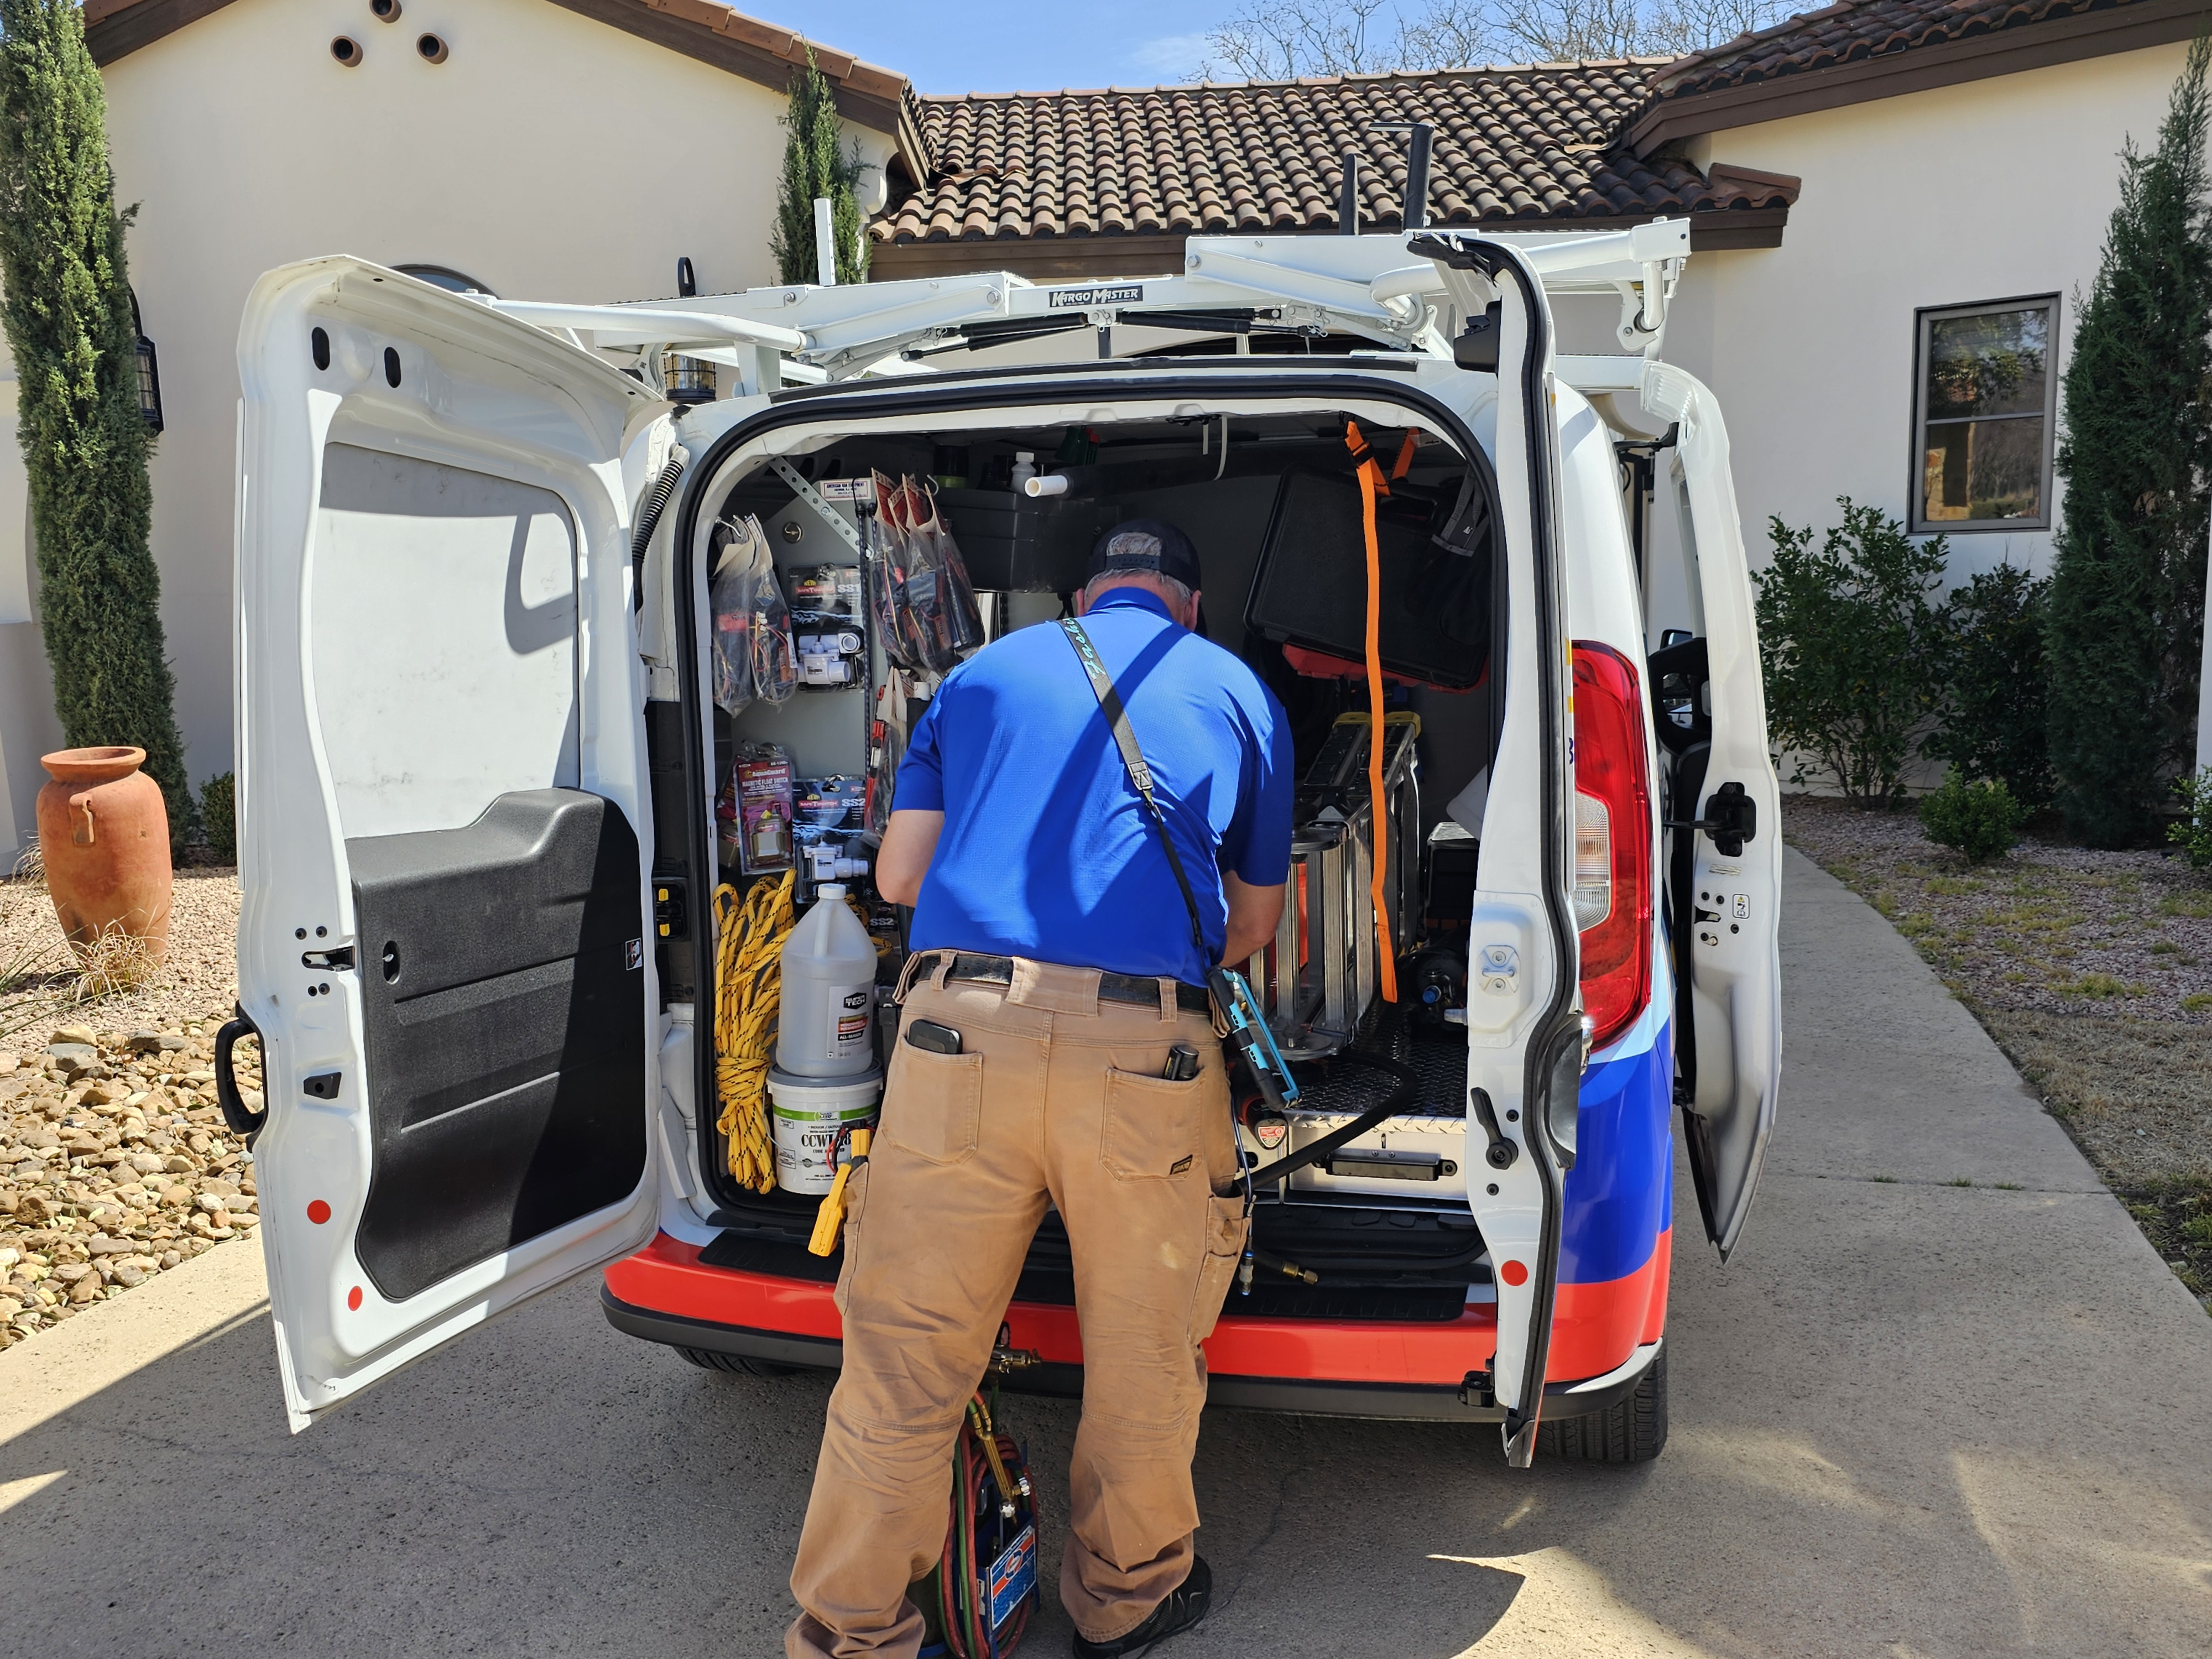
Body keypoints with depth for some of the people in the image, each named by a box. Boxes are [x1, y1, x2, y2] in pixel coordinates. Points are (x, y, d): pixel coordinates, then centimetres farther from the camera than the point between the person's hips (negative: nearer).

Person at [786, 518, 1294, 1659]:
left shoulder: (984, 671, 22)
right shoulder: (1239, 692, 19)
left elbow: (899, 872, 16)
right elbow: (1254, 922, 23)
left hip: (959, 1024, 1)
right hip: (1143, 1048, -1)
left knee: (902, 1360, 10)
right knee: (1143, 1356, 18)